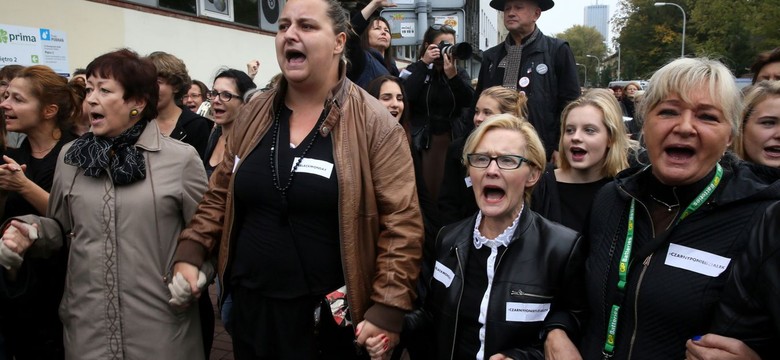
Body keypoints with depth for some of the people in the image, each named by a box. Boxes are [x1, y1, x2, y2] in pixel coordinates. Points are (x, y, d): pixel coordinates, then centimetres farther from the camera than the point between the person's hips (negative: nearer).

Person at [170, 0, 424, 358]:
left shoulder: (374, 124, -11)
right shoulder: (253, 115, 4)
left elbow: (401, 223, -13)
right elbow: (219, 195, 13)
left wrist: (387, 311, -16)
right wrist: (189, 254, 2)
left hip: (331, 318, -4)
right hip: (250, 308, 4)